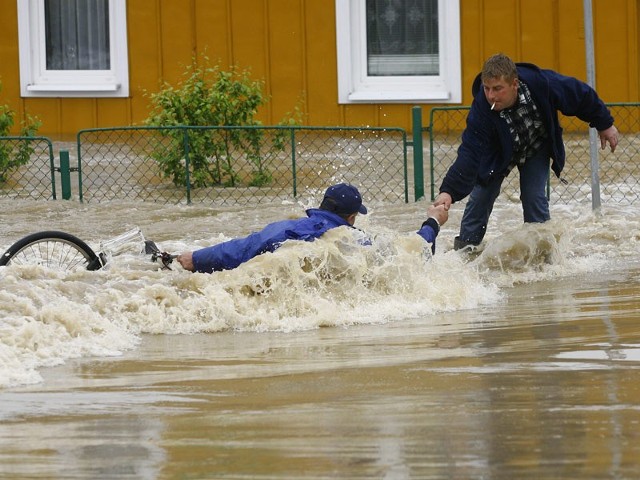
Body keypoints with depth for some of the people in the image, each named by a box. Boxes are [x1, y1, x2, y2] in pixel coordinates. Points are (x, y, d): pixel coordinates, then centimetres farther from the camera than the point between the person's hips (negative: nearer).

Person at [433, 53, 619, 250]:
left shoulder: (542, 84, -37)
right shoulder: (482, 107, -38)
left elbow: (582, 95, -19)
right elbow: (470, 153, -39)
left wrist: (605, 124, -5)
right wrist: (449, 191, -51)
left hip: (536, 149, 0)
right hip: (499, 152, 0)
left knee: (534, 197, -11)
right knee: (481, 195, -5)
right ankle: (465, 247, 10)